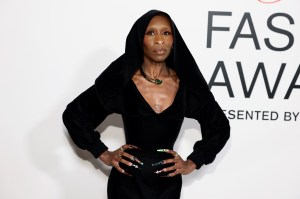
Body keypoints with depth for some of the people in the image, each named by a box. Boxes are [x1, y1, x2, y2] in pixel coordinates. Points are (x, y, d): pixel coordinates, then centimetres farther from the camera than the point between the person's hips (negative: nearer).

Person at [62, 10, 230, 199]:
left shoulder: (187, 85, -2)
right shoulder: (121, 82, -7)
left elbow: (220, 127, 10)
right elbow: (74, 114, 1)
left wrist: (192, 163, 2)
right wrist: (104, 154, -3)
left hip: (168, 183, 2)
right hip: (128, 182, -2)